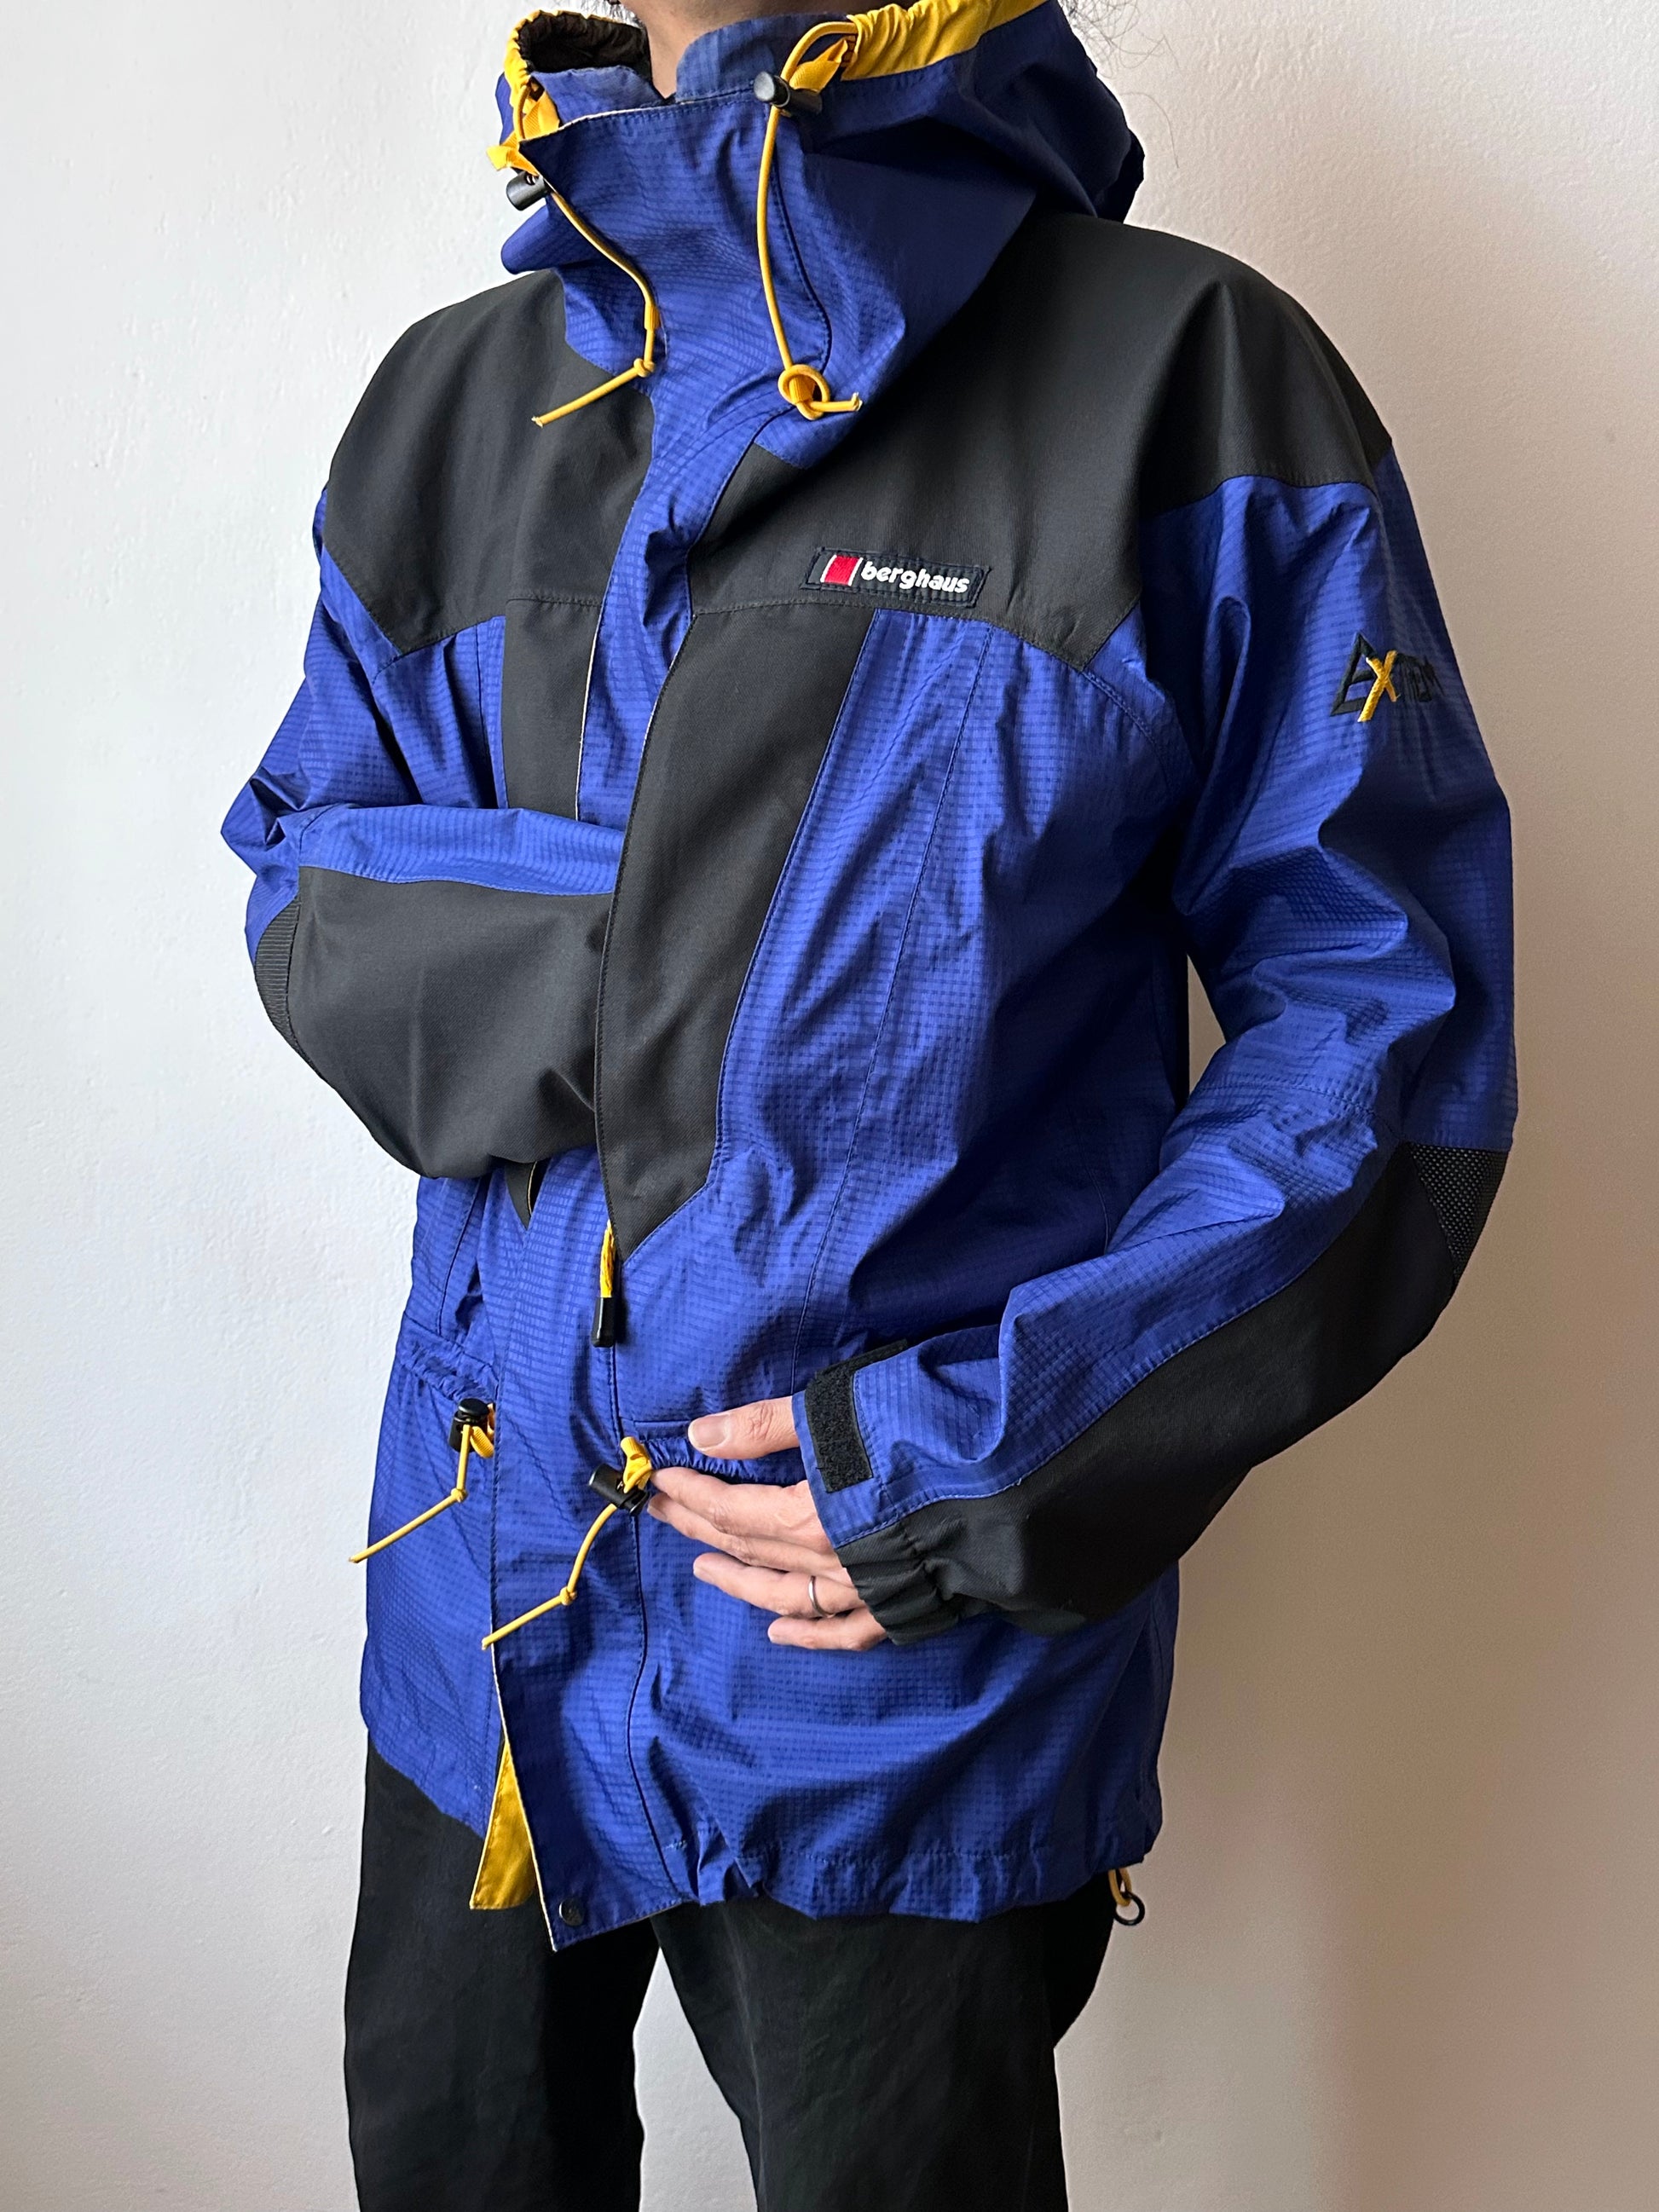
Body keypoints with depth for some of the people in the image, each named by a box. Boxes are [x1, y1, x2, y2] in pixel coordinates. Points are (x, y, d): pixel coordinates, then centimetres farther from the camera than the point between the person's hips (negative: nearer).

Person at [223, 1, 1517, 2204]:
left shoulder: (1191, 379, -9)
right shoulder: (452, 397, 6)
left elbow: (1385, 1013, -9)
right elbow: (310, 888, 7)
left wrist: (993, 1460, -17)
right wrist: (611, 939, -15)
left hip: (909, 1669, -4)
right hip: (478, 1599, 5)